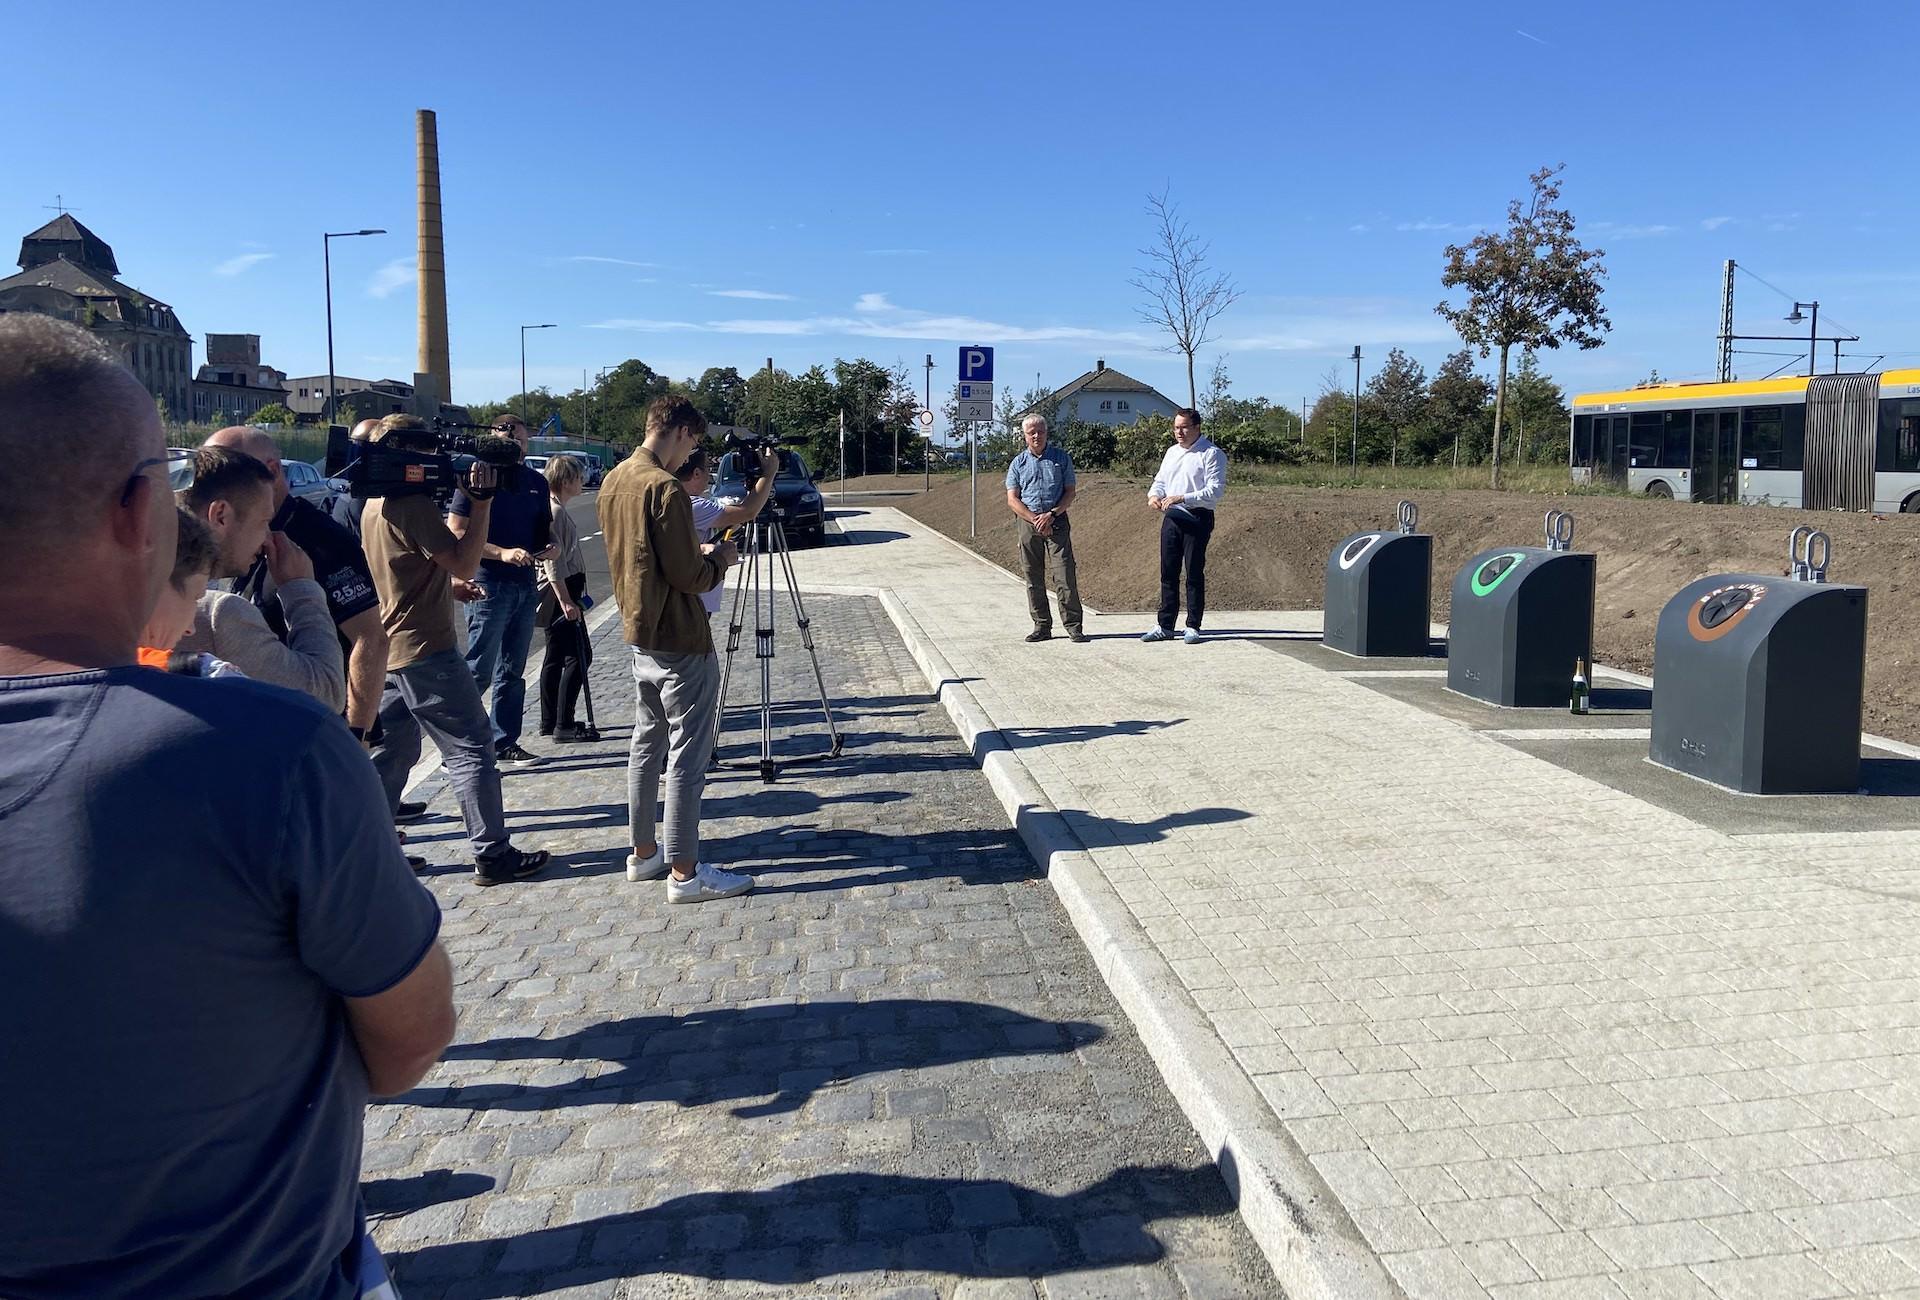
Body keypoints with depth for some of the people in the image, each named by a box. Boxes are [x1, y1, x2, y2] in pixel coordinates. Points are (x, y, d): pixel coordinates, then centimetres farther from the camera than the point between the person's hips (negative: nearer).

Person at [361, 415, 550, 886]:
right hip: (427, 651, -10)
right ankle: (493, 855, 0)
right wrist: (481, 503, -16)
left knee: (391, 752, 14)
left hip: (391, 651, 10)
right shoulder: (413, 505, -17)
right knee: (472, 749, -3)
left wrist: (464, 504, 11)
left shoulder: (375, 504, 13)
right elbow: (463, 565, -19)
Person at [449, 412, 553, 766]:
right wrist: (502, 553, -21)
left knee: (512, 672, 13)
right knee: (478, 671, -5)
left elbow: (546, 527, 23)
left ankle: (505, 743, 22)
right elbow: (456, 532, -12)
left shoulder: (536, 482, 12)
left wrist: (550, 546, -1)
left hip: (525, 587, 7)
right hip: (489, 586, -6)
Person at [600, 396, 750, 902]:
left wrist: (696, 555, 15)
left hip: (639, 636, 9)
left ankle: (644, 853, 26)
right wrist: (719, 559, -2)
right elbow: (687, 577, -21)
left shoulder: (613, 481, 8)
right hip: (681, 643, -9)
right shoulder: (665, 488, -20)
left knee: (648, 745, 17)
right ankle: (685, 873, 3)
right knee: (687, 757, -2)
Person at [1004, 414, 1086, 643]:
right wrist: (1035, 520, -9)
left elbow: (1070, 491, 3)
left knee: (1067, 573, -7)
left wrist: (1051, 515, -11)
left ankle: (1073, 626, -4)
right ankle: (1042, 626, 11)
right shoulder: (1018, 463, 9)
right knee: (1034, 577, 4)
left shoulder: (1061, 457, 7)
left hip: (1057, 521, -2)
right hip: (1028, 522, 2)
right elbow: (1012, 500, 4)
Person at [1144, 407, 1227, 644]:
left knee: (1194, 573, -1)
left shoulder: (1211, 454, -7)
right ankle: (1164, 626, 13)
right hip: (1171, 517, 6)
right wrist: (1154, 495, -3)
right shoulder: (1172, 452, 16)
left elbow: (1214, 491, -15)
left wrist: (1182, 498, -23)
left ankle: (1193, 627, 8)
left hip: (1197, 518, -6)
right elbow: (1160, 480, 20)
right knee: (1168, 572, 7)